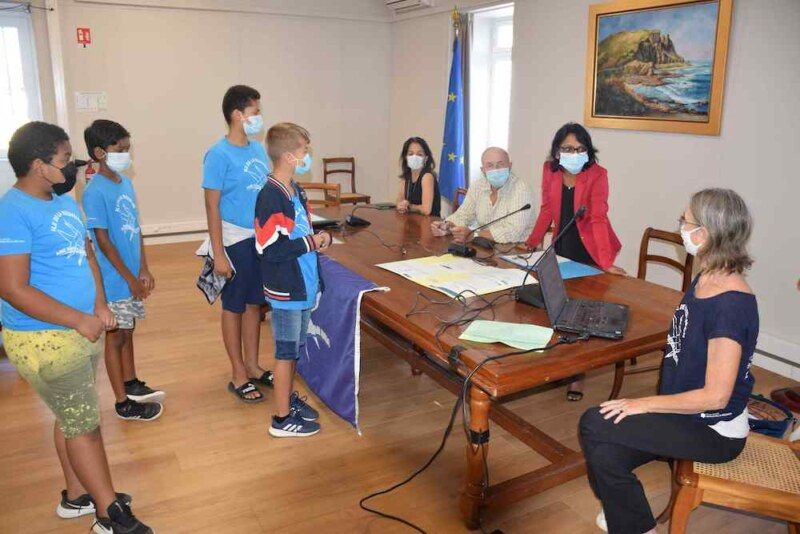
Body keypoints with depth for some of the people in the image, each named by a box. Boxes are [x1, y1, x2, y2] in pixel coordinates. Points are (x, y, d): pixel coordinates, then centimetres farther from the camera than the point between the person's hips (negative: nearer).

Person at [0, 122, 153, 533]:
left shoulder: (64, 201, 7)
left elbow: (85, 253, 15)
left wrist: (99, 305, 0)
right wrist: (79, 320, -21)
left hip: (82, 331, 8)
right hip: (45, 340, -8)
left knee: (74, 417, 19)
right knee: (84, 423, 2)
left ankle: (78, 495, 37)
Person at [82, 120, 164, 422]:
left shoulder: (125, 182, 5)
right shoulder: (95, 192, -18)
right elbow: (103, 241, -18)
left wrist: (144, 270, 7)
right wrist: (130, 278, -14)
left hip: (133, 275, 7)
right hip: (116, 279, -7)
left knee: (128, 331, 20)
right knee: (116, 336, 5)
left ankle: (132, 385, 37)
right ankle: (123, 403, 17)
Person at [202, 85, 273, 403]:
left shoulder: (258, 150, 6)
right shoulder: (219, 155, -13)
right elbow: (212, 206, -13)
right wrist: (218, 253, -15)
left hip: (262, 238, 7)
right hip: (236, 240, -6)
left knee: (255, 304, 15)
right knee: (234, 307, 7)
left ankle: (253, 367, 30)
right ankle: (238, 376, 20)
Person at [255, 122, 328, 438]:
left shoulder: (296, 191, 9)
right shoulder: (271, 197, -21)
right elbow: (270, 249, -26)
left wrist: (320, 238, 0)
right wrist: (310, 243, -18)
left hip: (303, 284, 9)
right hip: (286, 289, -9)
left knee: (295, 348, 20)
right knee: (286, 350, 2)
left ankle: (289, 397, 37)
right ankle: (282, 418, 16)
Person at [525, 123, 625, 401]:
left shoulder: (597, 174, -17)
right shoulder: (550, 169, -4)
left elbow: (599, 218, -24)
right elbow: (547, 210, 4)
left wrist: (606, 262, -32)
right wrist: (531, 243, -3)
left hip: (589, 251, -4)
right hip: (562, 248, 4)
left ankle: (577, 374, 16)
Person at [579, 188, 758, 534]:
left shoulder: (731, 304, -26)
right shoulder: (705, 279, 2)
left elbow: (715, 396, -25)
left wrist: (644, 404, -18)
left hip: (715, 432, -7)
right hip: (688, 413, 7)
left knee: (594, 424, -15)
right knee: (604, 454, -8)